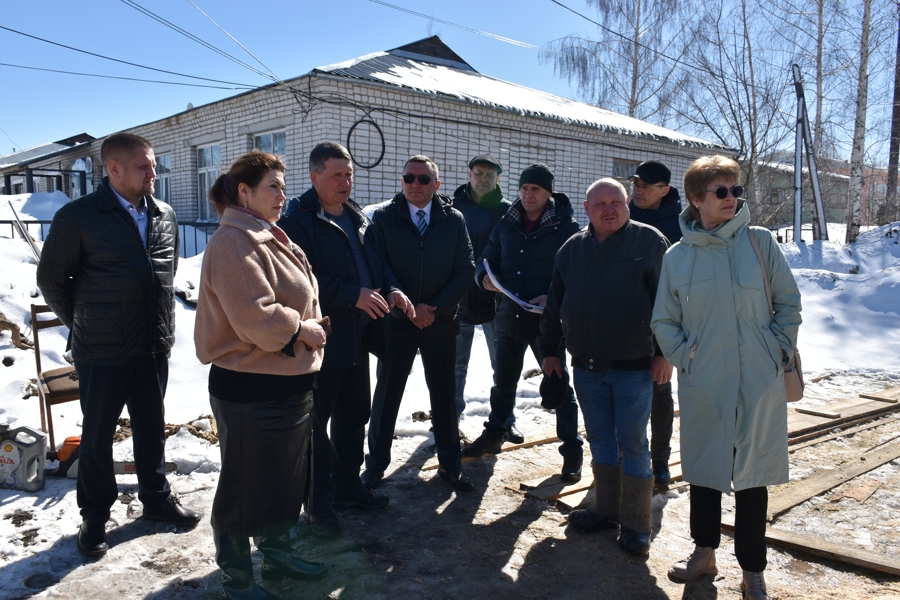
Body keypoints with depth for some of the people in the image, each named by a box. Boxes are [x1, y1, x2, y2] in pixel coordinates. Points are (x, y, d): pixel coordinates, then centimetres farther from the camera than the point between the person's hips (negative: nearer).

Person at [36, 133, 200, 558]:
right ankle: (95, 517, 28)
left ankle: (156, 499, 36)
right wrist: (81, 323, 4)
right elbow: (51, 278, -2)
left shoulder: (165, 216, 4)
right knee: (97, 434, 11)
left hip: (155, 346, 5)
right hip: (102, 351, -4)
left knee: (152, 427, 17)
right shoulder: (78, 216, -11)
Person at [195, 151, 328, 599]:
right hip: (250, 389, -10)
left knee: (285, 478, 22)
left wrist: (309, 327, 0)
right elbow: (257, 319, -27)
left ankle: (276, 554, 40)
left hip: (290, 383, 10)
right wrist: (301, 329, -12)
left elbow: (303, 296, 19)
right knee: (245, 485, 7)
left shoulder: (270, 238, 13)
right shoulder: (233, 243, -18)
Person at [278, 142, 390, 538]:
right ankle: (318, 502, 16)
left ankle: (347, 486, 33)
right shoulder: (298, 221, -11)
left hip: (357, 338, 8)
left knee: (354, 415, 17)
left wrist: (388, 291, 3)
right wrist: (353, 295, -22)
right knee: (316, 421, 3)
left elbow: (373, 266, 20)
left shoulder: (359, 219, 14)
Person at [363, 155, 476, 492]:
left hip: (441, 321, 1)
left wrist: (434, 306, -10)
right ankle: (376, 462, 22)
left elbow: (465, 271, -1)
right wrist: (395, 293, -26)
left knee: (444, 394, 9)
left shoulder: (454, 221, 3)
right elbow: (378, 263, -7)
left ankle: (450, 464, 23)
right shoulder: (384, 218, 1)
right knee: (387, 392, 7)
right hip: (397, 321, -1)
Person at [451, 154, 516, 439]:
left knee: (502, 365, 7)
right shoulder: (454, 207, 2)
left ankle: (506, 419, 21)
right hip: (459, 298, 1)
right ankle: (452, 415, 30)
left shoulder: (506, 211, -1)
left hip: (495, 299, -1)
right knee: (456, 365, 14)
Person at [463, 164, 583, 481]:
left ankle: (572, 449, 18)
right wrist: (485, 277, -11)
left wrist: (552, 298, -24)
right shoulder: (506, 224, 8)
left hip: (548, 321, -4)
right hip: (509, 318, 5)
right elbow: (486, 261, 12)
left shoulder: (566, 227, -6)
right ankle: (493, 435, 38)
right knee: (503, 382, 19)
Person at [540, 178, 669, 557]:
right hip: (586, 367, 5)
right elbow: (555, 304, 16)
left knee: (633, 443, 2)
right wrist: (549, 350, 14)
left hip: (634, 366, -4)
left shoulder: (649, 242, -3)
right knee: (600, 438, 14)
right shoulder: (572, 249, 10)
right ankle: (606, 509, 29)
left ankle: (635, 525, 14)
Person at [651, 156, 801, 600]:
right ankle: (704, 553, 34)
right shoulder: (678, 256, 1)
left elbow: (789, 303, 4)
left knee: (752, 471, 8)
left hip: (757, 382, -1)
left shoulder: (759, 242, -2)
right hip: (702, 384, 1)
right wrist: (684, 356, -5)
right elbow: (663, 321, 6)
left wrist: (778, 351, -2)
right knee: (702, 467, 14)